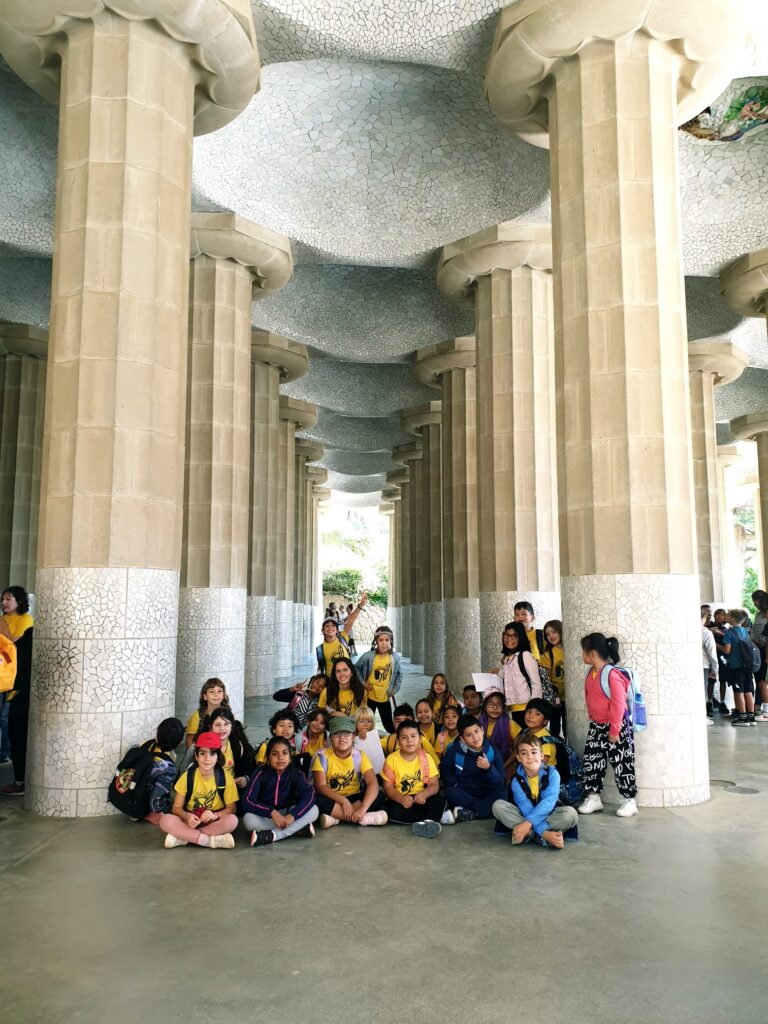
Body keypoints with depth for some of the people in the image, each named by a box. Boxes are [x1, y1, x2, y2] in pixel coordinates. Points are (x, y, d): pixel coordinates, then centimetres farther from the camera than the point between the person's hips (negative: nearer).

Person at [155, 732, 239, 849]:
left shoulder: (226, 778, -7)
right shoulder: (187, 776, -4)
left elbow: (231, 808, -4)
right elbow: (177, 808, -1)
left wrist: (215, 815, -25)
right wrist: (187, 816, -24)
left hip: (214, 823, -1)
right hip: (191, 821, 1)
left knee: (232, 820, -33)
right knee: (165, 820, -28)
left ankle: (182, 837, -24)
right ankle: (213, 841, -28)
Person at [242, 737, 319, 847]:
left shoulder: (295, 773, -10)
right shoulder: (260, 773, -14)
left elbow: (309, 795, -21)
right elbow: (247, 801, -22)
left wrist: (292, 815, -36)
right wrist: (272, 812, -34)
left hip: (287, 813, 1)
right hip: (266, 815, -1)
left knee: (314, 810, -23)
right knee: (248, 819, -33)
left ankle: (272, 835, -30)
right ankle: (297, 828, -26)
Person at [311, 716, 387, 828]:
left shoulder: (360, 756, -7)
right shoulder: (322, 756, -10)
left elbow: (373, 783, -19)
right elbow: (321, 786, -20)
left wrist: (362, 809, -34)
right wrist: (343, 801, -34)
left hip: (353, 798, 2)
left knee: (378, 797, -24)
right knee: (318, 800, -35)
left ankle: (336, 817, -23)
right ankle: (366, 818, -29)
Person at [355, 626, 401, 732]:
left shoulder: (395, 658, -9)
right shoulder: (368, 656, -17)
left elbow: (399, 674, 7)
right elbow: (356, 668, -2)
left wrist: (394, 689, 0)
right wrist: (362, 683, -10)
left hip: (386, 698, 1)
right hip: (369, 697, -1)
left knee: (389, 725, 8)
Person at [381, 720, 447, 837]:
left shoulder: (426, 758, 0)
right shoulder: (391, 759, -3)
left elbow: (434, 785, -3)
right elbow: (388, 787, -5)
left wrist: (424, 794, -26)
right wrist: (401, 798, -26)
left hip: (421, 799, 1)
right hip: (400, 800, -1)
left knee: (440, 801, -27)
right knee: (394, 812, -33)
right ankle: (432, 817, -21)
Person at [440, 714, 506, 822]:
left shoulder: (492, 752, -6)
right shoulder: (454, 751, -7)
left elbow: (500, 784, -10)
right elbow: (445, 770, 8)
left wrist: (489, 768, -27)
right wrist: (454, 784, -10)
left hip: (486, 796, 0)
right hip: (463, 795, 0)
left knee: (500, 796, -31)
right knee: (450, 792, -31)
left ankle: (466, 813, -26)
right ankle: (484, 808, -18)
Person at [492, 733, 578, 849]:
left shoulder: (552, 774, -16)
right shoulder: (517, 780, -15)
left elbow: (548, 802, -29)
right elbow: (526, 810, -23)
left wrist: (528, 823, -41)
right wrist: (544, 832, -38)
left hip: (548, 816, -1)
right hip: (525, 816, 1)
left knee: (571, 813, -31)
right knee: (498, 806, -25)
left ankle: (529, 834, -26)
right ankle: (543, 836, -28)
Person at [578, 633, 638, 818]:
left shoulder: (612, 674, -23)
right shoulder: (590, 674, 2)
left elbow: (618, 704, -21)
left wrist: (614, 730, -17)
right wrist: (592, 720, 15)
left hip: (616, 726, -8)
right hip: (596, 726, 8)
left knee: (621, 763, 2)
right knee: (591, 761, 9)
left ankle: (629, 800, 15)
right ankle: (593, 797, 19)